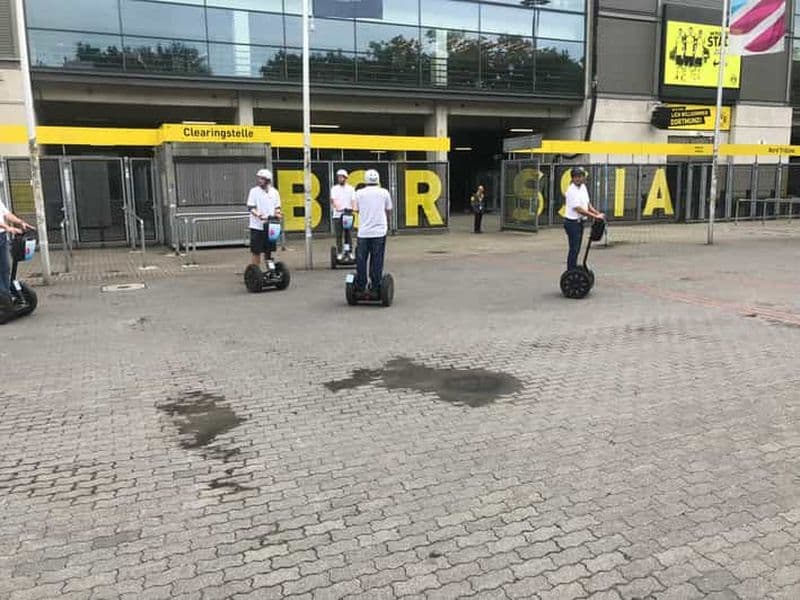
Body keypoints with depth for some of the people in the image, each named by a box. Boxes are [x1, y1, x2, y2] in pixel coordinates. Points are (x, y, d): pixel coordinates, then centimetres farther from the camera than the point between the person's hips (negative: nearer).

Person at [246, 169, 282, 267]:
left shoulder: (274, 192, 7)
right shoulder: (254, 191, -3)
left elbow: (277, 207, 15)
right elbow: (250, 207, -8)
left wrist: (277, 214, -6)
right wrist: (259, 215, -25)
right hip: (257, 226, -3)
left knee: (268, 250, 11)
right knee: (256, 252, 1)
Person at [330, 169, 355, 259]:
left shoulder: (351, 188, 11)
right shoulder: (334, 189, 8)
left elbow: (353, 200, 2)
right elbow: (333, 200, -7)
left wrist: (353, 208, -20)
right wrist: (337, 207, -28)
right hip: (337, 215, 0)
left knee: (349, 235, 2)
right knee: (338, 235, 0)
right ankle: (340, 253, 4)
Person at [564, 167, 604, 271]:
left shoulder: (583, 187, 10)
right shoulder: (572, 191, -18)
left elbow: (587, 204, 19)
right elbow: (579, 209, -22)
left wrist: (598, 213, 5)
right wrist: (595, 216, -20)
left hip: (580, 222, 9)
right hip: (572, 222, -9)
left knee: (576, 249, 14)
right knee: (574, 249, -8)